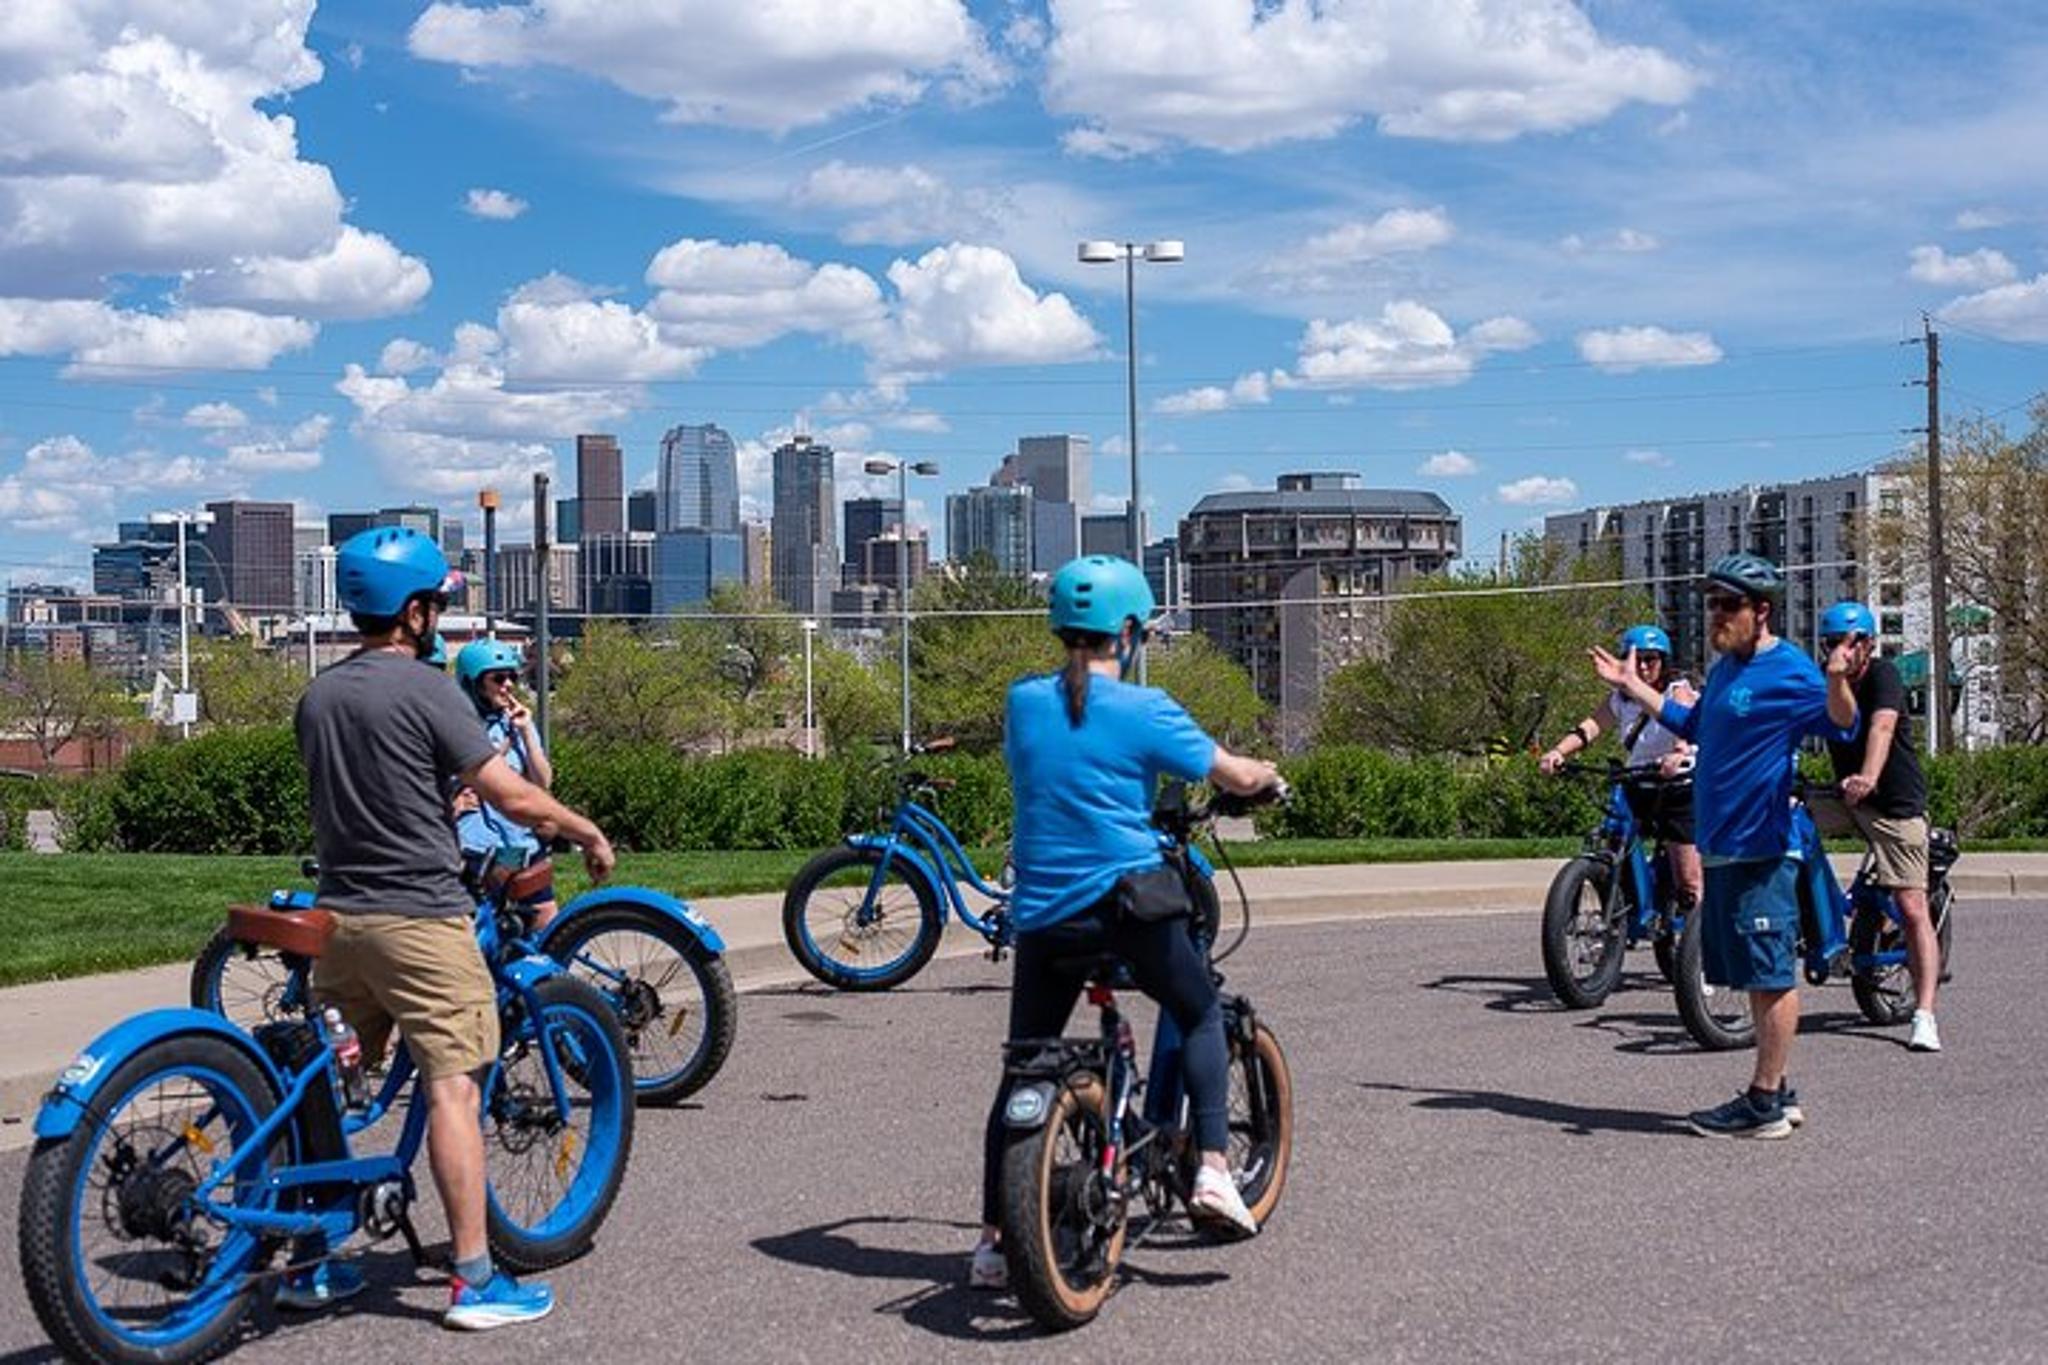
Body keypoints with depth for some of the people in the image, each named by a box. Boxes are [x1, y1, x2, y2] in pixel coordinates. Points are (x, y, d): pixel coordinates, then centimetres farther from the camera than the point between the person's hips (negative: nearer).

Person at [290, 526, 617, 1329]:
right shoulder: (425, 690, -12)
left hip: (338, 915, 8)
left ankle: (308, 1265, 21)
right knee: (452, 1089, -5)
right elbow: (513, 797, -13)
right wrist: (588, 833, 2)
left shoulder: (316, 697, 11)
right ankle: (475, 1281, -4)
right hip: (418, 917, -8)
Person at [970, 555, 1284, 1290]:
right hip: (1130, 905, -3)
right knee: (1201, 1015, 21)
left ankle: (993, 1239, 11)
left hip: (1042, 915, 3)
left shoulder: (1023, 701, 4)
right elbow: (1238, 777, -2)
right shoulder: (1143, 709, -8)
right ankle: (1213, 1167, 9)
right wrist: (1267, 774, 20)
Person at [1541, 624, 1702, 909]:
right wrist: (1558, 751, -30)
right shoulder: (1620, 698, 5)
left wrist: (1678, 753, -53)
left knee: (1688, 882, -7)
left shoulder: (1677, 691, -9)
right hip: (1639, 790, 5)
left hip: (1680, 791, -5)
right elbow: (1592, 725, -11)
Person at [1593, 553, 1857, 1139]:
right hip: (1722, 846, 10)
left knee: (1771, 975, -4)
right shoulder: (1725, 668, 17)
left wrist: (1837, 682, -41)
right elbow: (1694, 727, 31)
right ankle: (1776, 1092, 23)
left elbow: (1842, 726, -21)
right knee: (1758, 976, 14)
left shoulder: (1789, 671, -11)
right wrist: (1633, 685, 34)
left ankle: (1764, 1105, 1)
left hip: (1761, 849, -9)